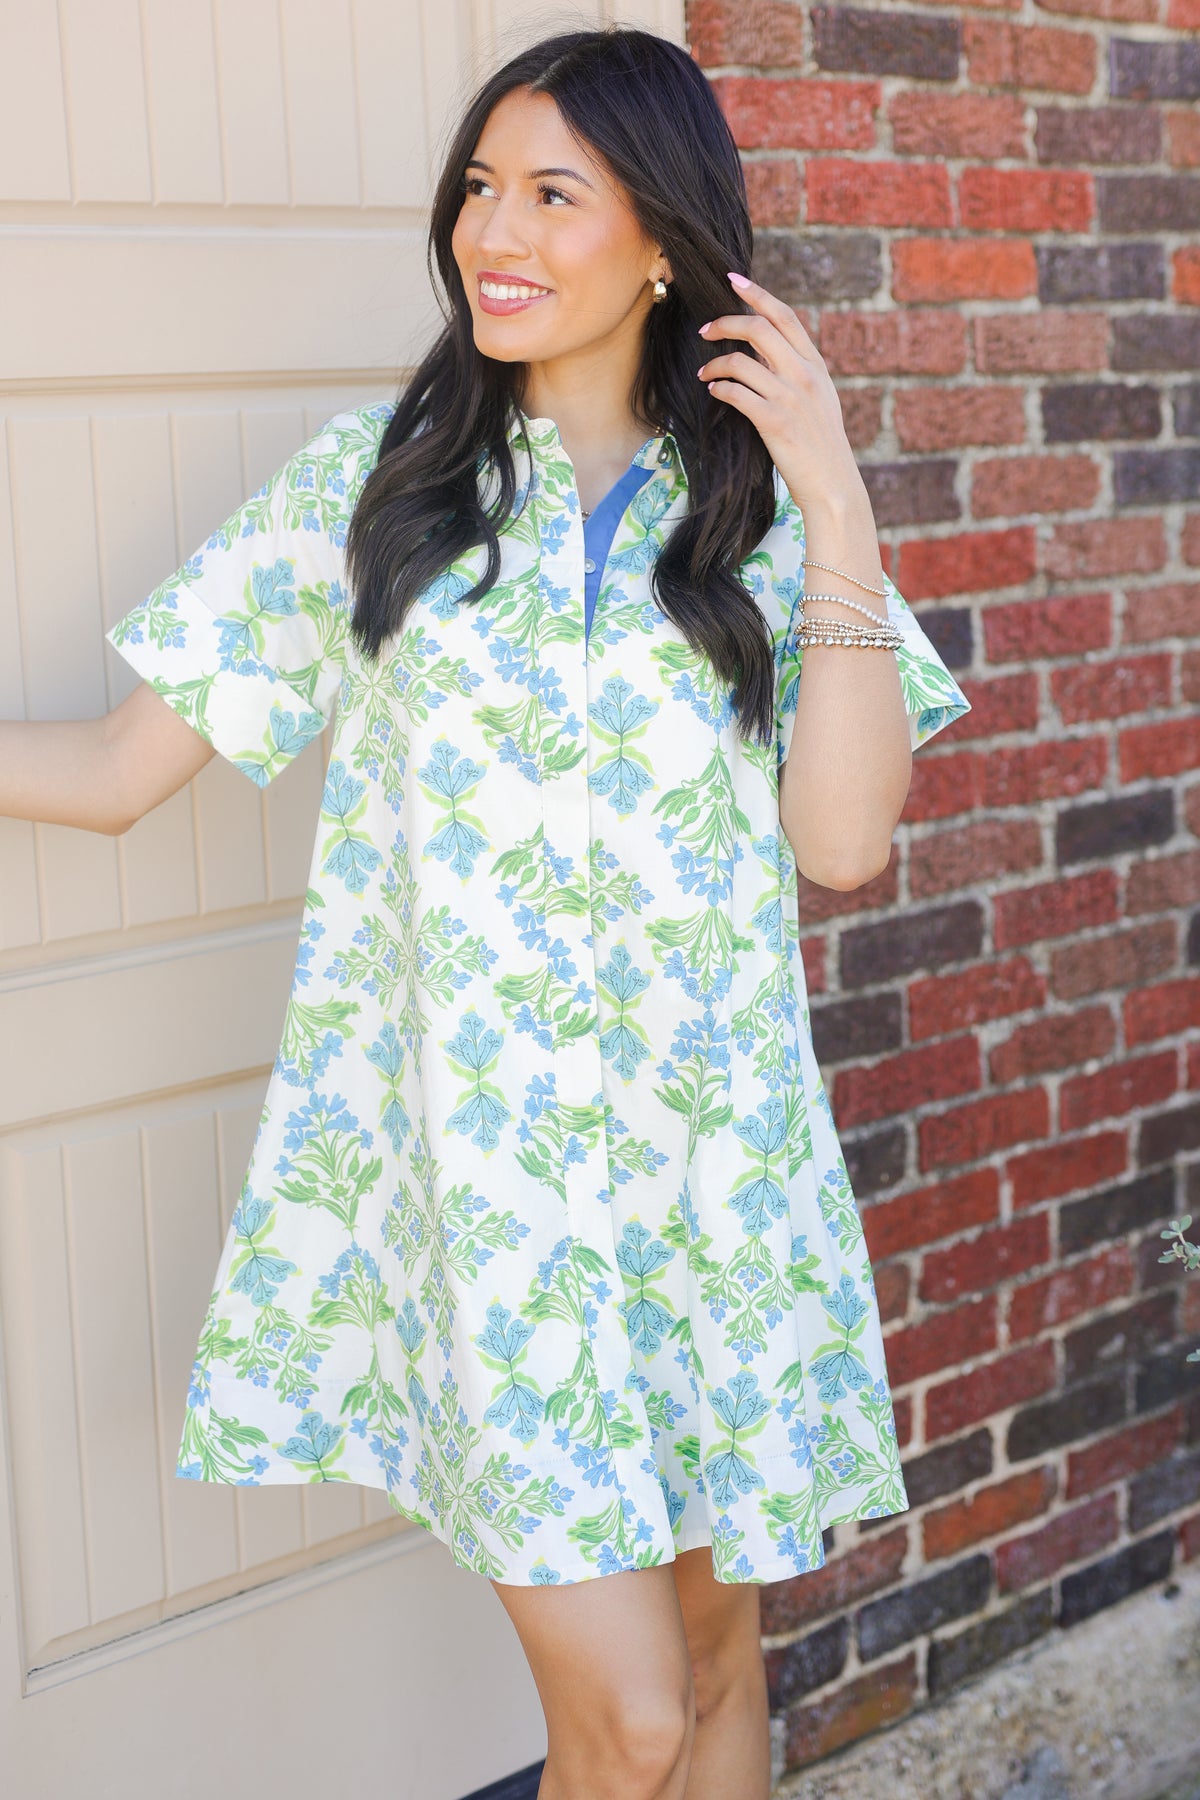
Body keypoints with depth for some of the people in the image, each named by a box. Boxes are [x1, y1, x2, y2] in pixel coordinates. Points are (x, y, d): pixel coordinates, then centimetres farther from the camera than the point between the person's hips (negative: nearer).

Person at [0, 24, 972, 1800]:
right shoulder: (372, 476, 1)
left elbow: (843, 839, -7)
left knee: (715, 1635, 15)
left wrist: (835, 505, -10)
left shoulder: (758, 514, 4)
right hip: (480, 1168, -2)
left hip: (715, 1166, 3)